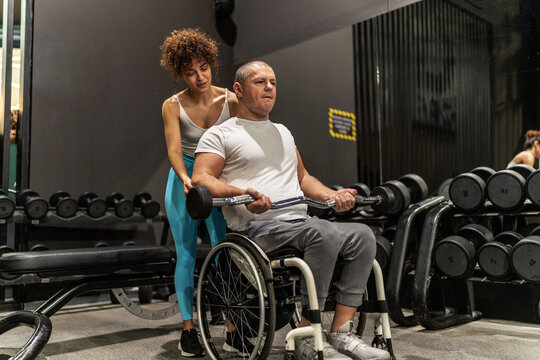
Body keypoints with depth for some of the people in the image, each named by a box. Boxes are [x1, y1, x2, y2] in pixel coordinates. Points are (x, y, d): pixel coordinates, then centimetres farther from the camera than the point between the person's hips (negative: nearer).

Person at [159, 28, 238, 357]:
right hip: (185, 181, 0)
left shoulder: (231, 101, -6)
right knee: (186, 255, 0)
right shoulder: (173, 106, -8)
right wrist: (186, 179, -39)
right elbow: (174, 149, -19)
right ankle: (189, 327, 11)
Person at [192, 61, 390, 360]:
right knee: (325, 233, -32)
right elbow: (200, 179, -8)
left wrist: (332, 195, 11)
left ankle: (341, 333, -13)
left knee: (362, 235, -14)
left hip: (301, 222, 7)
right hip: (258, 228, -7)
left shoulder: (283, 132, 28)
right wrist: (243, 193, -26)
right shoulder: (220, 135, 5)